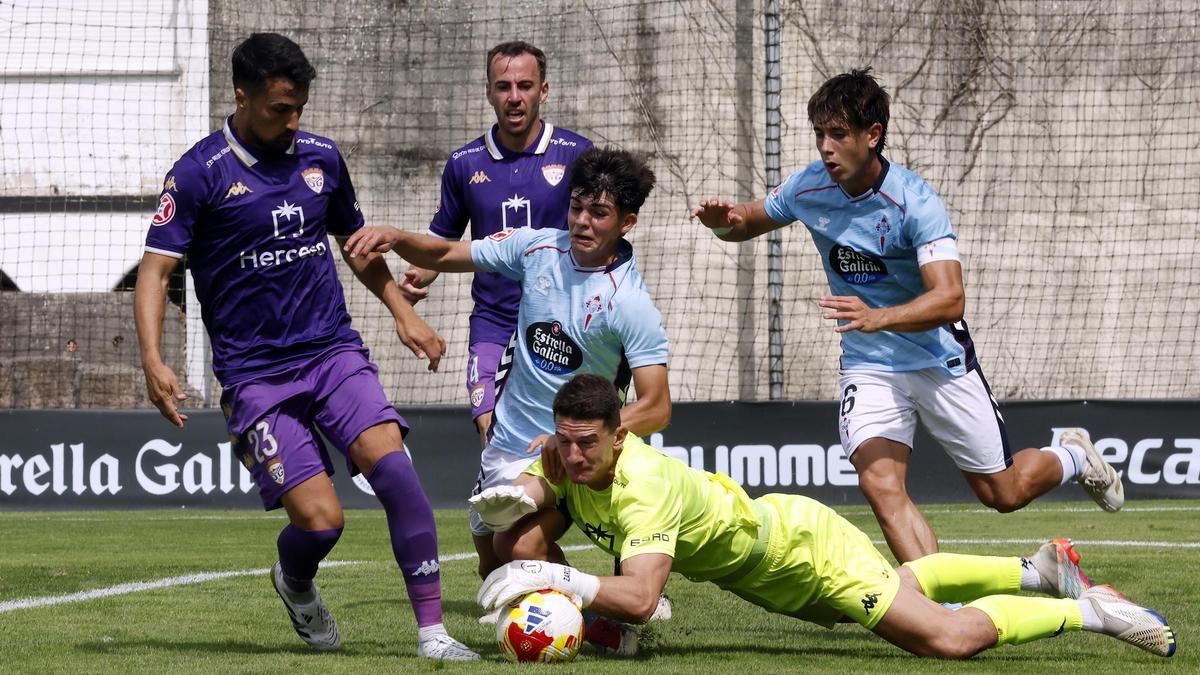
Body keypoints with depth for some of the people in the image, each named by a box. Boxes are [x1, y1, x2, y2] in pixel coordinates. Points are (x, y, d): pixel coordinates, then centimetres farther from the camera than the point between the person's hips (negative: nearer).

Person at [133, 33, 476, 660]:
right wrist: (153, 360, -22)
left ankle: (432, 632, -19)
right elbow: (155, 269, -9)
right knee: (319, 519, -15)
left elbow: (356, 243, 25)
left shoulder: (321, 157, 9)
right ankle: (294, 585, 23)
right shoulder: (200, 173, -6)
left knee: (391, 464, -22)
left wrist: (402, 311, 14)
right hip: (254, 373, -4)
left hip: (335, 351, 4)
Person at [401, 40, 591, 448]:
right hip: (493, 328, 1)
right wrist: (417, 278, -3)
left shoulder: (576, 154, 0)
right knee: (494, 439, -13)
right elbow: (443, 241, 18)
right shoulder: (465, 164, 7)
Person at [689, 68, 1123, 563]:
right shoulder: (808, 188, -8)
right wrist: (724, 222, -14)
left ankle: (1072, 457, 41)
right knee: (880, 485, -22)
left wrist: (877, 317, -51)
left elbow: (950, 298, -34)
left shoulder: (914, 201, -24)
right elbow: (749, 222, 11)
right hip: (867, 368, 3)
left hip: (940, 360, -3)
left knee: (1003, 493, 9)